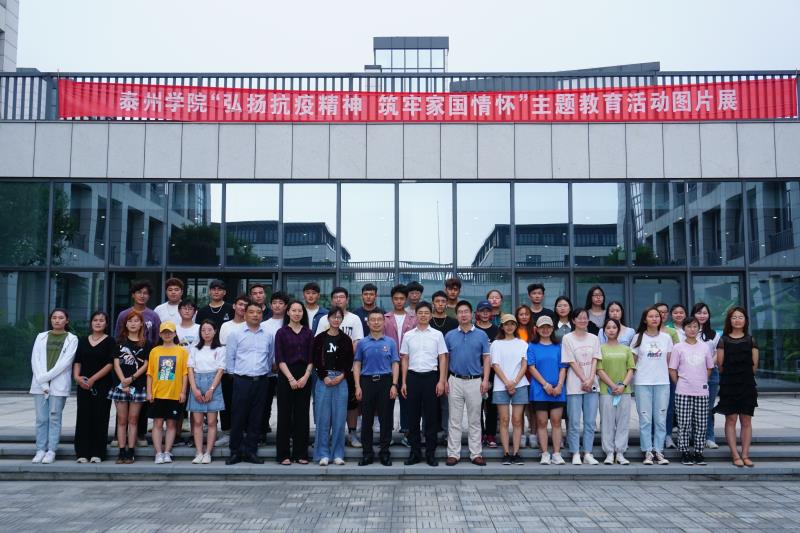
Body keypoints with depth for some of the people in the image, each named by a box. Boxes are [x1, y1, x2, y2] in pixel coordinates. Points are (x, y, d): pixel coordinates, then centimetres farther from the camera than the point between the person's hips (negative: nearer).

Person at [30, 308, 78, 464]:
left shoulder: (72, 339, 4)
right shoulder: (41, 337, 11)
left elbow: (65, 361, -6)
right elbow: (35, 360, 3)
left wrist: (46, 377, -12)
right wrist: (42, 383, -8)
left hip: (59, 384, -2)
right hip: (40, 383, 2)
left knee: (54, 417, -2)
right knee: (41, 418, 2)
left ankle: (51, 451, 3)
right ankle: (40, 450, 8)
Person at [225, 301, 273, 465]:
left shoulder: (268, 336, 7)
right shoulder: (235, 334, 1)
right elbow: (229, 357, 4)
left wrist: (264, 372, 12)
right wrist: (234, 374, 3)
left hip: (261, 382, 2)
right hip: (241, 381, -2)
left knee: (256, 419, 7)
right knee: (238, 418, 0)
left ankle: (251, 452, 16)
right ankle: (235, 452, 10)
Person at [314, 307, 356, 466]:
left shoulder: (346, 340, 8)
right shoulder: (319, 339, 4)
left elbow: (350, 362, 6)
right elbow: (315, 360, 1)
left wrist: (342, 376, -8)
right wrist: (324, 377, -8)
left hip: (341, 380, 1)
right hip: (323, 380, -1)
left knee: (339, 418, 2)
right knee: (323, 418, 0)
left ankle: (338, 454, 11)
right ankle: (323, 454, 8)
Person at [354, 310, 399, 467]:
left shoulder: (390, 342, 5)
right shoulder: (362, 343, 6)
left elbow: (395, 364, 3)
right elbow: (357, 365, 6)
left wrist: (394, 385, -7)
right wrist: (358, 386, -3)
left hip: (386, 381, 0)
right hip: (367, 381, 1)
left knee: (386, 419, 3)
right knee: (367, 419, 4)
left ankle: (385, 452, 12)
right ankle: (367, 453, 13)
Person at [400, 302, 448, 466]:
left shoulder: (437, 335, 3)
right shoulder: (408, 335, 7)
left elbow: (442, 358, 3)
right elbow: (404, 359, 10)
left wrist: (441, 381, -5)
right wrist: (403, 382, 5)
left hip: (431, 377, -1)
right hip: (413, 377, 2)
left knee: (431, 416, 2)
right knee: (413, 416, 6)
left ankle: (431, 453, 11)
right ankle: (415, 452, 15)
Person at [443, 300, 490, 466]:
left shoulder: (481, 335, 3)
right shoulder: (450, 335, 5)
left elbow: (486, 359, 3)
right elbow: (445, 359, 8)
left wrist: (485, 380, -6)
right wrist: (444, 380, 0)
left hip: (475, 381, 0)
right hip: (455, 381, 1)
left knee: (475, 420, 6)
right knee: (454, 420, 4)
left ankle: (476, 454, 12)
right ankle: (453, 454, 9)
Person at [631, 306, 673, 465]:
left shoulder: (666, 338, 7)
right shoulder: (638, 337, 3)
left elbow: (669, 361, 11)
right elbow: (632, 361, 6)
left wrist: (668, 376, 5)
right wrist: (630, 377, 0)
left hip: (662, 383, 2)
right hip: (642, 383, -2)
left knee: (660, 419, 3)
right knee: (645, 419, -1)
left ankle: (658, 451, 12)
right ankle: (648, 452, 5)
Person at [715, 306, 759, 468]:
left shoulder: (751, 341, 7)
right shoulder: (723, 340, 2)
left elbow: (754, 365, 6)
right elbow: (720, 365, 0)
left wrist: (745, 375, 6)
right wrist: (731, 375, 4)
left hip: (747, 384, 2)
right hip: (729, 384, -1)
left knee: (746, 421, 3)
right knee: (731, 420, -1)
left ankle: (745, 455, 8)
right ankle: (735, 455, 3)